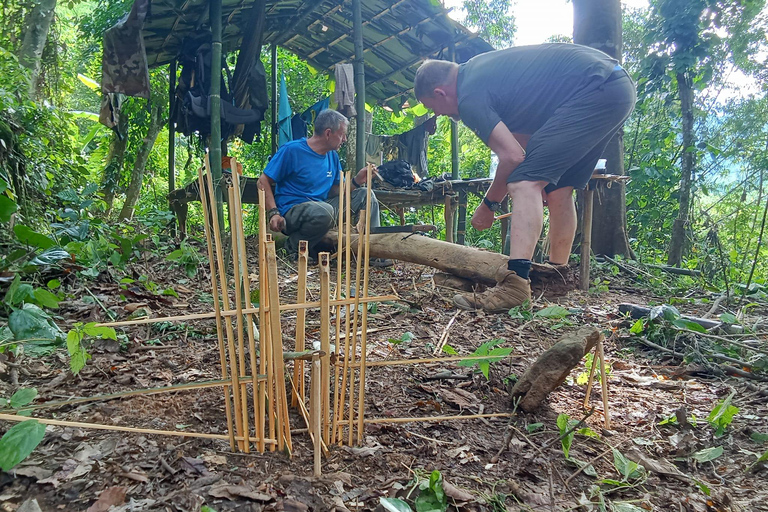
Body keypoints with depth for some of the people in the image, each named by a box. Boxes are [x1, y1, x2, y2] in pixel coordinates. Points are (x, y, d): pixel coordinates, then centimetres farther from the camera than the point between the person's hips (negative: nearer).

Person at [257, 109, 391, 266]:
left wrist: (357, 181, -5)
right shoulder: (292, 150, -10)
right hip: (292, 210, -7)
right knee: (324, 211, -40)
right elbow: (264, 181, -9)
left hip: (322, 207, 7)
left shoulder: (333, 156, 11)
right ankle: (294, 246, -13)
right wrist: (273, 213, -21)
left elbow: (334, 192, 12)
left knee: (366, 195, 0)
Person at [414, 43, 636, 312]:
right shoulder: (479, 68, 19)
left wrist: (488, 205, -1)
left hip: (594, 89, -11)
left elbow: (513, 156, -15)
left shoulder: (468, 96, -11)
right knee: (559, 189, 15)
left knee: (526, 181, -18)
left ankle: (515, 284, -27)